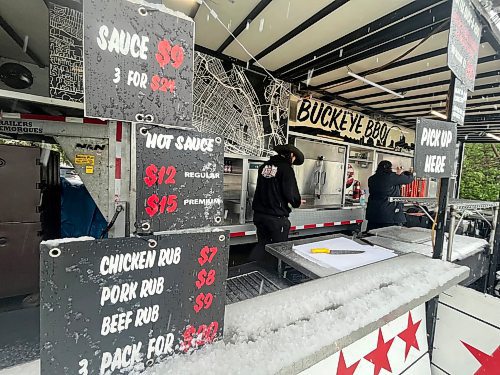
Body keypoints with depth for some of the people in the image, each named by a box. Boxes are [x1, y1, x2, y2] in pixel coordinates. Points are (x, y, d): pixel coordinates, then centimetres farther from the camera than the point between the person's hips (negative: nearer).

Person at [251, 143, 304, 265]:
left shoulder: (264, 166, 8)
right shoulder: (286, 168, -12)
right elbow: (291, 192, -14)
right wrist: (297, 203, 6)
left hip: (259, 213, 6)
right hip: (276, 216, -6)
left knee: (262, 245, 19)